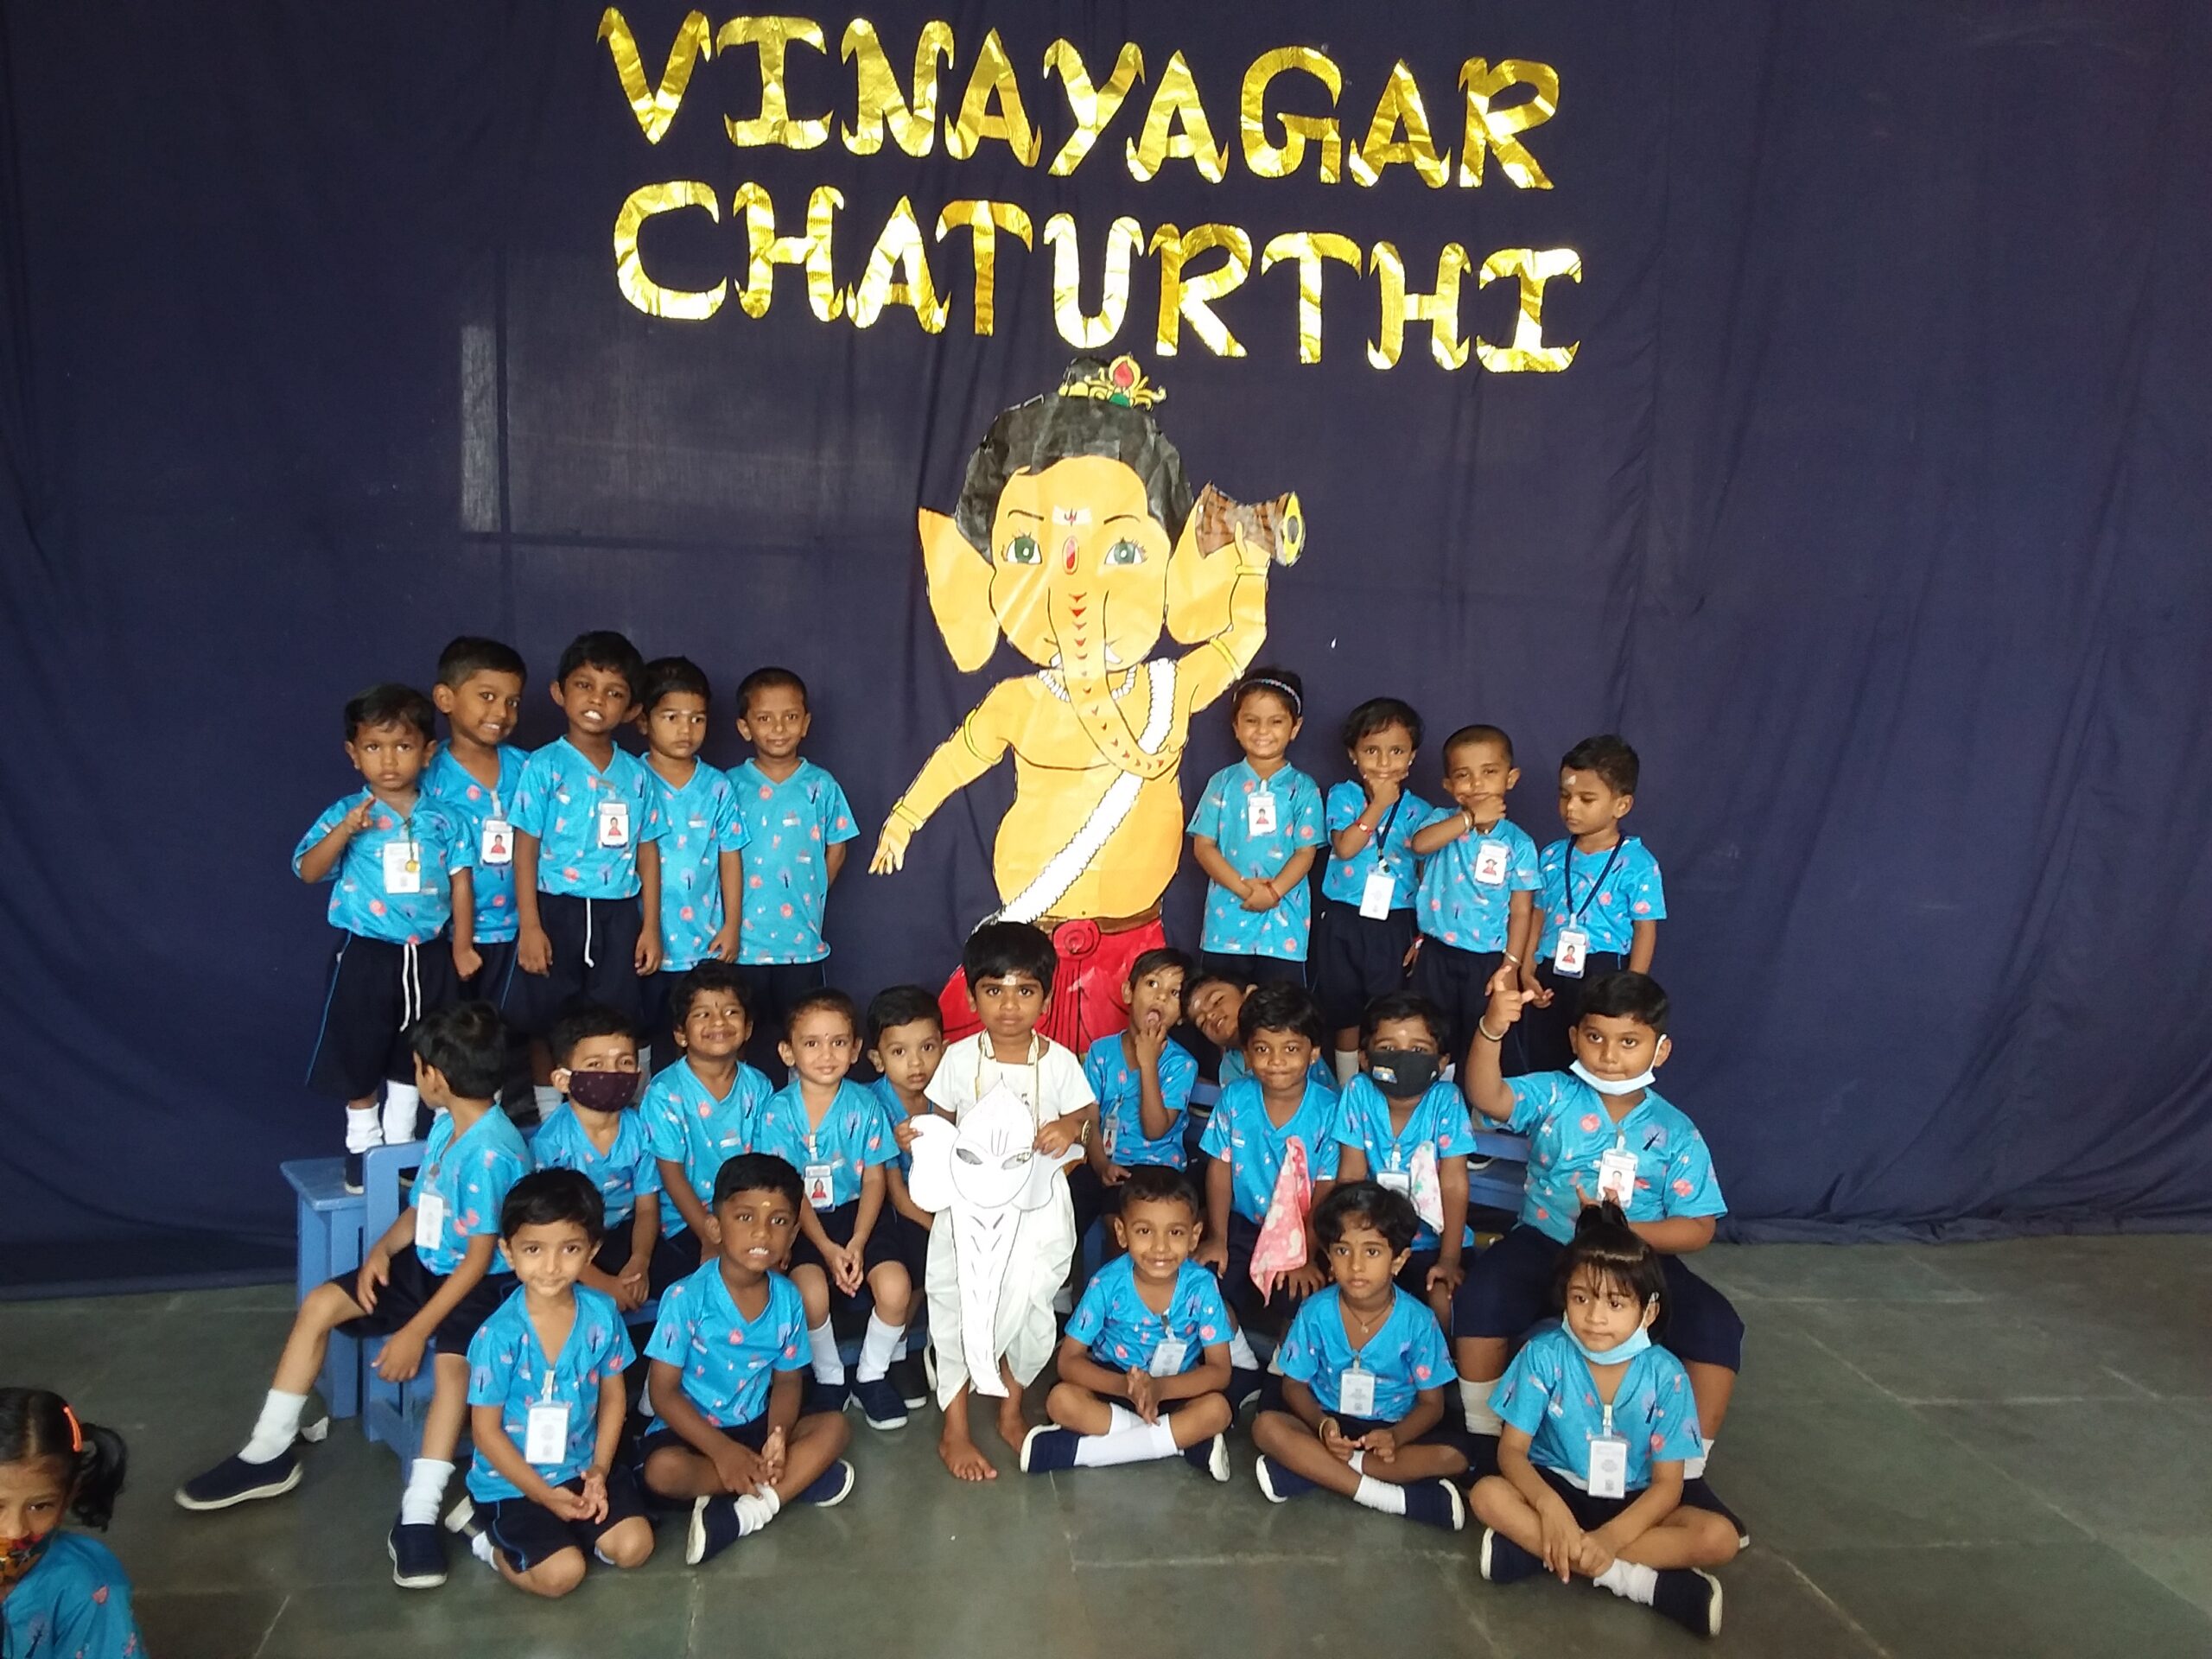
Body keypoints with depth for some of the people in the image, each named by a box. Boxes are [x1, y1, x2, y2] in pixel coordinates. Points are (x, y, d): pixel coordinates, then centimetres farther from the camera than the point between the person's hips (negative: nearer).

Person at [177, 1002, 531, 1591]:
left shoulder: (491, 1150, -26)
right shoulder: (445, 1125, 3)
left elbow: (481, 1255, -25)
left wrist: (416, 1330, -25)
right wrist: (382, 1250, -5)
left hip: (481, 1282, -9)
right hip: (427, 1263, 10)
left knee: (451, 1362, -35)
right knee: (321, 1303, 2)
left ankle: (417, 1516, -35)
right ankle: (269, 1453, 12)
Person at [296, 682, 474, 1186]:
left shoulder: (443, 820, 0)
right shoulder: (345, 814, -5)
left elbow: (461, 881, 4)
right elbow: (307, 871, -13)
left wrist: (461, 944, 1)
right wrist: (346, 830, -26)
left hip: (427, 955, 2)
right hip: (366, 955, -2)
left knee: (413, 1054, 14)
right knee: (359, 1051, 8)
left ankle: (401, 1141, 31)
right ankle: (363, 1145, 25)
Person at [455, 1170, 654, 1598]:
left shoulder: (601, 1314, -8)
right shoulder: (498, 1335, -21)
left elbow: (613, 1397, 4)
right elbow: (485, 1430, -13)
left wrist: (599, 1469, -8)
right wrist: (543, 1494, -14)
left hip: (582, 1467, 4)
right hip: (513, 1481, -4)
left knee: (633, 1546, -11)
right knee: (561, 1572, -17)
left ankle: (562, 1528, 13)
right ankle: (489, 1537, 9)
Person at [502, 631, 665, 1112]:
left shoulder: (637, 775, 5)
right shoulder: (544, 767, -4)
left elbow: (647, 853, 7)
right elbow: (525, 849, -6)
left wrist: (650, 926, 3)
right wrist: (530, 926, -11)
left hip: (619, 912, 3)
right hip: (556, 908, -2)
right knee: (542, 1017, 7)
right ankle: (549, 1108, 22)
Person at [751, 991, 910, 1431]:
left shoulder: (863, 1105, -4)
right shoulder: (778, 1111, -8)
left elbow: (874, 1180, -2)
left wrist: (857, 1243, -15)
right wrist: (827, 1249, -17)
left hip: (856, 1215, 2)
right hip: (801, 1222, -1)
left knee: (895, 1286, -22)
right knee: (812, 1292, -28)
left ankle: (871, 1375, 7)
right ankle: (829, 1378, 3)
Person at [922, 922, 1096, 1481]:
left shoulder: (1059, 1060, -4)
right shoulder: (959, 1058, -4)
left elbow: (1086, 1115, 6)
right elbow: (941, 1125, 5)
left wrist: (1072, 1127, -17)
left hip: (1038, 1202, 0)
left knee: (1030, 1309, -4)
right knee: (958, 1304, -5)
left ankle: (1011, 1409, 26)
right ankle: (955, 1428, 14)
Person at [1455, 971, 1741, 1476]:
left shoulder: (1674, 1132, -1)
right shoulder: (1553, 1095, -3)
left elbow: (1698, 1229, -4)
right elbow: (1485, 1097, -23)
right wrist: (1491, 1030, -43)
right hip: (1545, 1244, -1)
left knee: (1716, 1325, -24)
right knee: (1479, 1299, -29)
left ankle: (1687, 1466, -3)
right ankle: (1482, 1441, -5)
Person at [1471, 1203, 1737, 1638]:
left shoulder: (1665, 1375, -15)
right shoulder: (1544, 1355, -16)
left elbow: (1667, 1484, -14)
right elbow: (1512, 1449, -14)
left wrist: (1609, 1538, -30)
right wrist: (1549, 1505, -34)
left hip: (1632, 1503, 1)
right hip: (1556, 1487, -1)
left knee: (1719, 1537, -25)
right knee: (1487, 1495, -30)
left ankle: (1531, 1549, -28)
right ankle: (1641, 1582, -27)